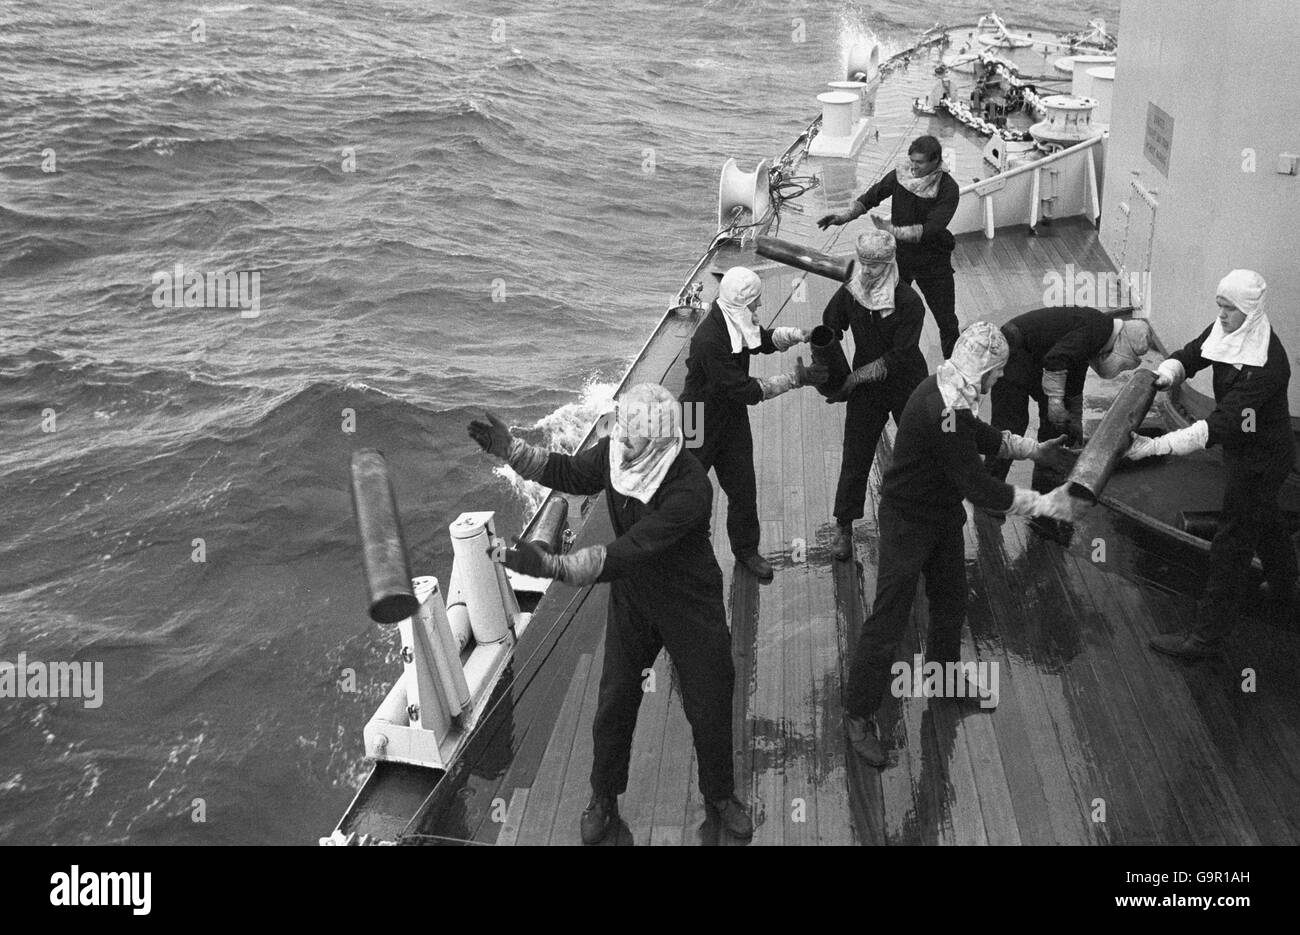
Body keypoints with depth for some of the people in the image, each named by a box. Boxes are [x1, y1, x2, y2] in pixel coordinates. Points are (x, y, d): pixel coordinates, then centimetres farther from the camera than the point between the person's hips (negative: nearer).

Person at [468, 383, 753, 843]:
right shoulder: (614, 453, -17)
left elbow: (629, 553, -41)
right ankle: (603, 798, 35)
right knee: (613, 702, 12)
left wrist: (551, 566, -49)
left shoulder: (690, 490, -36)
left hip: (690, 608, -4)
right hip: (630, 600, 4)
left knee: (710, 709, 11)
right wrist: (510, 449, -10)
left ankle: (720, 793, 40)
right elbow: (569, 472, 4)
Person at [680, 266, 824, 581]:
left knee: (743, 488, 13)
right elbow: (745, 390, -31)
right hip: (702, 423, -7)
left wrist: (799, 335, -5)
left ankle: (746, 549, 31)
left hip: (732, 418, 7)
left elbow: (765, 339, 14)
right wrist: (795, 379, -28)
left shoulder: (736, 324, -8)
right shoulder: (709, 341, -35)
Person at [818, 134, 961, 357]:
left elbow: (929, 230, -29)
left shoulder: (948, 189, -20)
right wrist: (845, 217, -15)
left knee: (947, 322, 7)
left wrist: (893, 230, -36)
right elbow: (869, 197, 0)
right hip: (898, 257, 3)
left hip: (933, 262, -3)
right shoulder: (900, 176, -9)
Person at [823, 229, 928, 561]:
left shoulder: (909, 302, -22)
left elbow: (899, 356, -24)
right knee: (855, 456, 3)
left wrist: (855, 377, -26)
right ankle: (843, 526, 16)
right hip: (865, 389, 2)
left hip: (907, 386, -2)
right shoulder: (847, 294, -10)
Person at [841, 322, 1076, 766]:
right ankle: (858, 715, 13)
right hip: (908, 525, -10)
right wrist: (1047, 504, -25)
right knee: (888, 620, 0)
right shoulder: (944, 413, -34)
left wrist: (1032, 449, 14)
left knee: (951, 603, 24)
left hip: (943, 518, 10)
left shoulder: (946, 391, -3)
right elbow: (979, 487, -31)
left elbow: (979, 434, 18)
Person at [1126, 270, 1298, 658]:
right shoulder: (1225, 330, -8)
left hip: (1260, 460, -9)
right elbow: (1189, 355, 0)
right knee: (1266, 524, 29)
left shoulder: (1265, 364, -34)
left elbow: (1223, 424, -38)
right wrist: (1167, 373, -26)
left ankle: (1207, 636, 7)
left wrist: (1156, 446, -43)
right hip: (1244, 448, 9)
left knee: (1232, 543, -3)